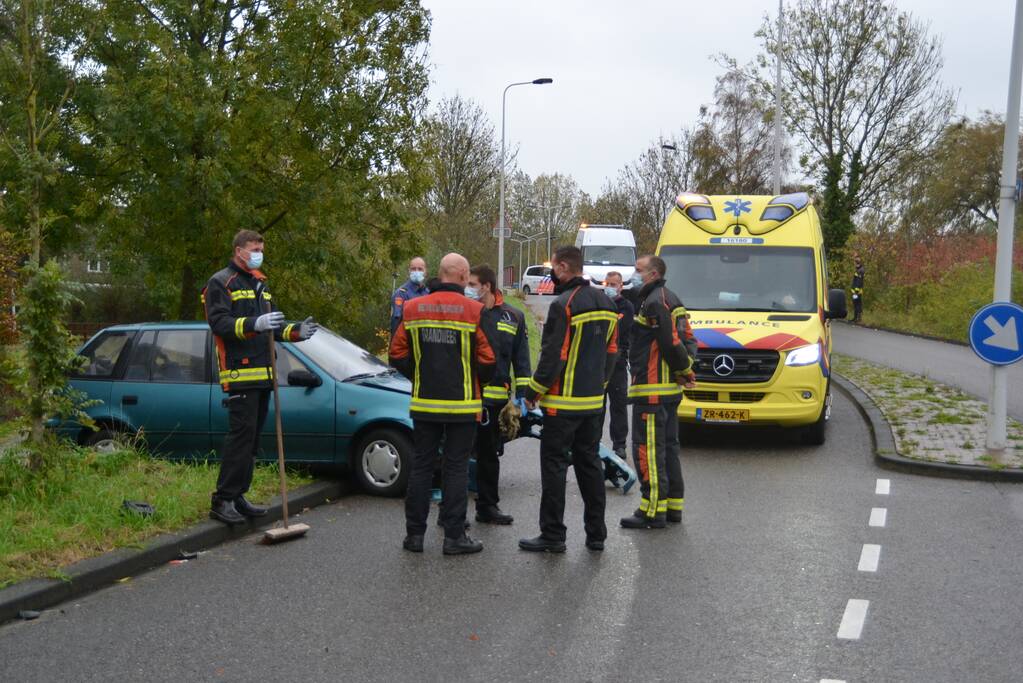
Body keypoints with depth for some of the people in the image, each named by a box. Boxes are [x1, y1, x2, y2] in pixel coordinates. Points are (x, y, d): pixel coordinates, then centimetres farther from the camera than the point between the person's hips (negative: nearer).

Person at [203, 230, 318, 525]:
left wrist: (296, 331, 4)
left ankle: (237, 497, 17)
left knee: (252, 438, 10)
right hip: (239, 373, -9)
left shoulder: (260, 285, 23)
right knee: (241, 434, -12)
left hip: (262, 373, 9)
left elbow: (272, 326, 23)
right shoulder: (221, 283, -3)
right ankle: (222, 500, -7)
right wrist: (254, 324, -30)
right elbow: (219, 322, -16)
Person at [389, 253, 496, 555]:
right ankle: (454, 536, 7)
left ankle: (414, 533, 15)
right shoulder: (475, 311, -10)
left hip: (424, 404, 3)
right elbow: (487, 360, -11)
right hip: (462, 405, -3)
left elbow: (397, 355, 2)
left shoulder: (412, 309, 1)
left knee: (421, 465, 11)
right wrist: (479, 382, 10)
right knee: (457, 468, 4)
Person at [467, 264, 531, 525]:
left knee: (490, 454, 13)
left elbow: (521, 359, 10)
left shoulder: (513, 317, 7)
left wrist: (521, 395, 4)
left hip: (496, 397, 3)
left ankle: (487, 506, 24)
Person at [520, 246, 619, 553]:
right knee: (589, 463, 14)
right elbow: (611, 351, 16)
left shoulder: (563, 305, -16)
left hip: (564, 402, -8)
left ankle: (552, 535, 3)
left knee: (554, 465, -1)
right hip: (594, 401, 8)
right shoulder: (605, 303, 11)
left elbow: (553, 356, -17)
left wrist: (533, 392, -7)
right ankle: (596, 533, 19)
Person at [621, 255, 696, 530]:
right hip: (670, 389, 11)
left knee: (647, 449, -8)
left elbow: (671, 342, -22)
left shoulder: (655, 302, -15)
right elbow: (686, 339, 19)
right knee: (668, 447, 16)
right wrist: (685, 368, 8)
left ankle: (653, 511, -7)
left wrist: (684, 369, -8)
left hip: (652, 390, -11)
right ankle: (673, 505, 23)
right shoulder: (671, 298, 19)